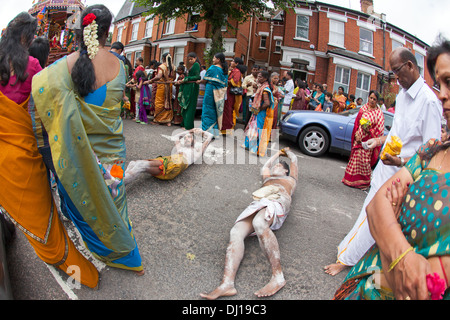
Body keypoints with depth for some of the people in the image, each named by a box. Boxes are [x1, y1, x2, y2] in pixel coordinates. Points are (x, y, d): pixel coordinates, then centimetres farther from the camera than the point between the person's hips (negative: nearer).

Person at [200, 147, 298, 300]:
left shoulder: (290, 179, 35)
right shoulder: (267, 178, 45)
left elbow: (294, 159, 44)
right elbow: (265, 166, 61)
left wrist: (287, 151, 65)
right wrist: (278, 153, 73)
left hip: (277, 201, -5)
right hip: (257, 205, 5)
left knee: (259, 223, -40)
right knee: (236, 232, -25)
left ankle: (278, 276, -38)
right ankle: (227, 284, -40)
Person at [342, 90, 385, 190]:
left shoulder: (379, 113, 0)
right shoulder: (363, 109, 9)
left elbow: (380, 129, -2)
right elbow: (356, 123, 8)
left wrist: (369, 130, -18)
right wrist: (357, 135, -5)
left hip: (368, 140, -3)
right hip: (359, 138, 3)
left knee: (365, 161, -2)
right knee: (355, 158, 6)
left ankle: (364, 182, 11)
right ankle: (352, 179, 18)